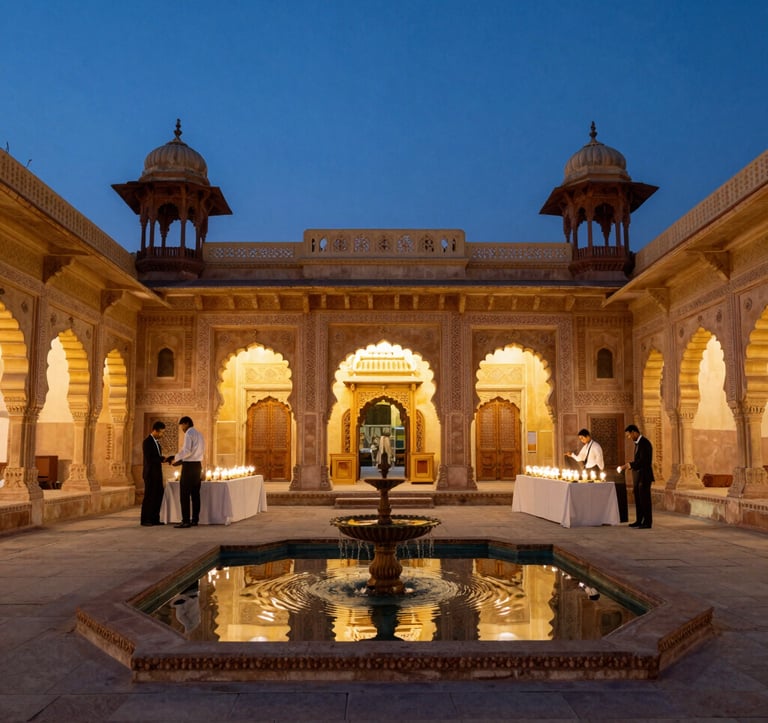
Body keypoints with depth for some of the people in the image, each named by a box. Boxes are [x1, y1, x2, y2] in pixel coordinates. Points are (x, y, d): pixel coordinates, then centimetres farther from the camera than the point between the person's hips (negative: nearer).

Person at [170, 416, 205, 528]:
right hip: (198, 464, 9)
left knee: (184, 494, -5)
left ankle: (186, 521, -7)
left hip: (189, 465, -9)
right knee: (195, 494, 10)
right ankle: (195, 520, 11)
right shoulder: (199, 434, 17)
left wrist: (176, 458, -4)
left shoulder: (189, 434, -10)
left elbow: (186, 451, -20)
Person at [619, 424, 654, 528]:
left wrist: (629, 465, -19)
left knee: (645, 499, -4)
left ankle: (647, 522, 1)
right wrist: (628, 465, 9)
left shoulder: (644, 443, -16)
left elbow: (643, 461, -22)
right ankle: (639, 521, 19)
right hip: (637, 477, 9)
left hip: (644, 476, -9)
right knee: (638, 499, 13)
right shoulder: (637, 443, 14)